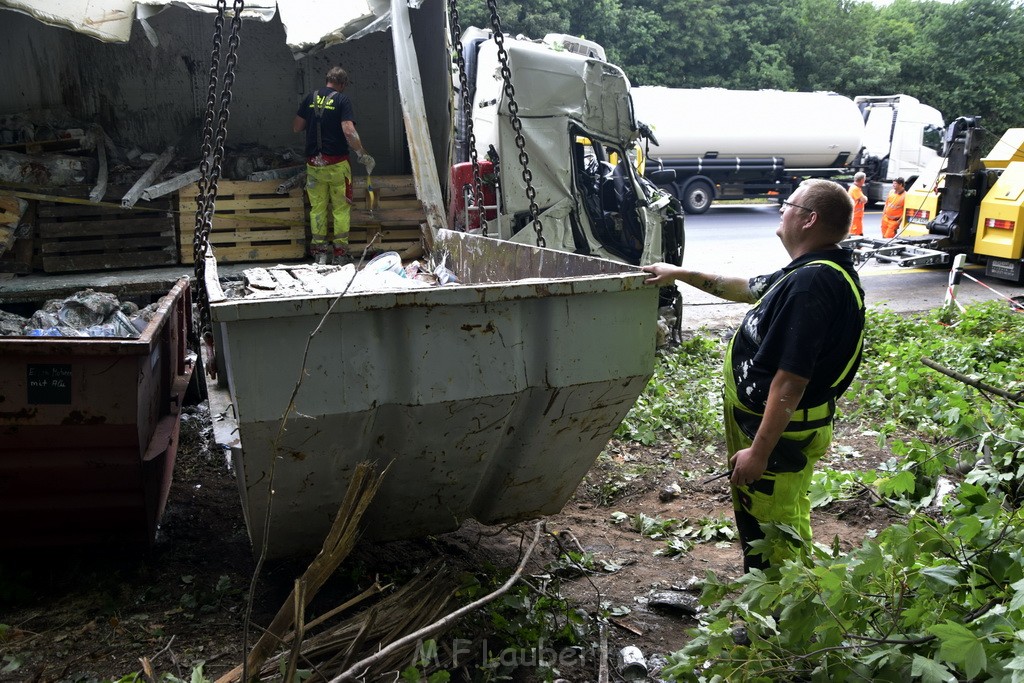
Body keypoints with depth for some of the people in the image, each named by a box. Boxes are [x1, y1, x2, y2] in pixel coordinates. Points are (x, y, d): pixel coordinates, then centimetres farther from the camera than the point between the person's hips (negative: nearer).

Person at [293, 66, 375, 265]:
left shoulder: (311, 98, 8)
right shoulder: (342, 100, -5)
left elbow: (296, 127, 11)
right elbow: (348, 131, -16)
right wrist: (363, 155, -9)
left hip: (314, 163, 4)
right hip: (337, 163, -4)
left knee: (317, 208, 10)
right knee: (341, 209, 5)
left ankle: (319, 252, 12)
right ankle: (340, 252, 5)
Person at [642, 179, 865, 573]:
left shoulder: (812, 283, -28)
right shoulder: (816, 270, 6)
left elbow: (790, 380, -30)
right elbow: (747, 289, 21)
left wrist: (758, 451, -26)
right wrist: (680, 274, 19)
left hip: (779, 432, -11)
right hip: (765, 418, 11)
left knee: (771, 529, 5)